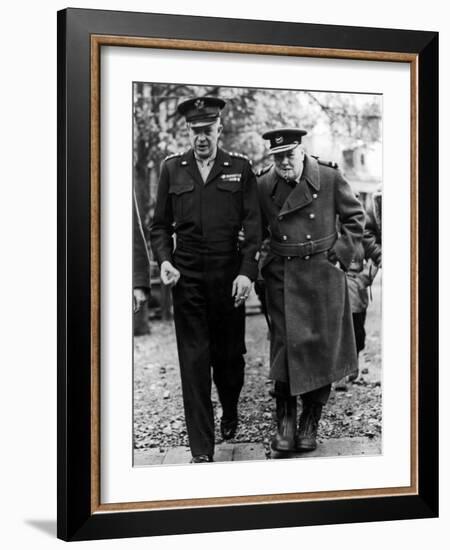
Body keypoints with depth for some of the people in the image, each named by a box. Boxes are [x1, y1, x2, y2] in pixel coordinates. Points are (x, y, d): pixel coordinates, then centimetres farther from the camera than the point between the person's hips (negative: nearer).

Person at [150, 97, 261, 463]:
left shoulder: (240, 169, 3)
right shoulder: (172, 168, 7)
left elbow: (253, 226, -1)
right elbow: (160, 225, 10)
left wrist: (247, 272, -11)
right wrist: (164, 261, -7)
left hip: (229, 276, 0)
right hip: (187, 277, 0)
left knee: (229, 354, 11)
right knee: (194, 361, -2)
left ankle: (230, 413, 42)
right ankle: (202, 450, 3)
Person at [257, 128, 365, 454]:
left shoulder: (330, 179, -4)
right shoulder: (263, 186, 0)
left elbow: (355, 217, 6)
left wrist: (341, 255, -2)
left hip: (323, 276, 0)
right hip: (282, 278, 0)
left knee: (321, 348, 4)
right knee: (286, 345, -4)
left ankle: (310, 423, 17)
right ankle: (285, 422, 7)